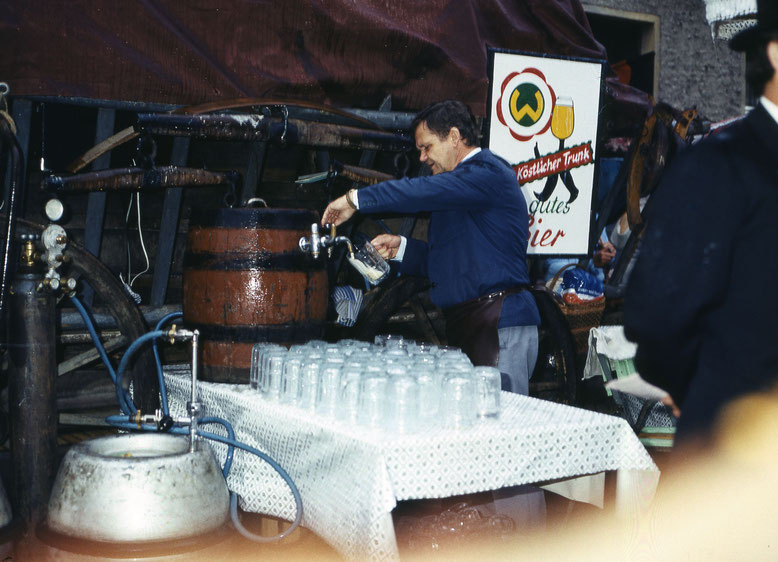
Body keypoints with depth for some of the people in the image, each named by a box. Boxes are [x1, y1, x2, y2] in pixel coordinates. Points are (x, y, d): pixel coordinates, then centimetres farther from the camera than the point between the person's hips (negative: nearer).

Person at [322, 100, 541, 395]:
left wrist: (356, 198, -13)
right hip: (467, 327, 9)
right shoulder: (456, 193, 24)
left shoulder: (489, 173, -8)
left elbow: (423, 191, -21)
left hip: (501, 327, -9)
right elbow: (446, 259, 26)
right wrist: (401, 247, 10)